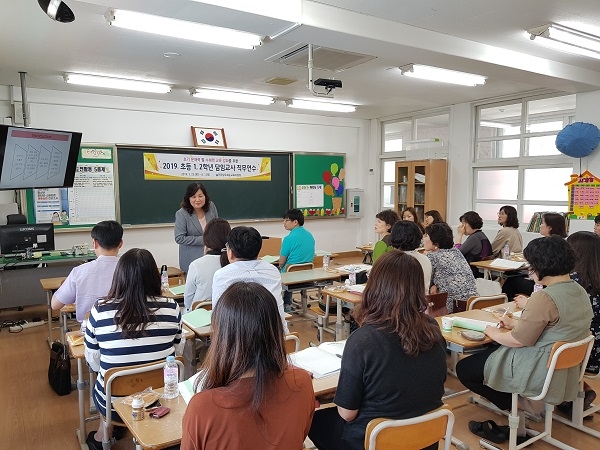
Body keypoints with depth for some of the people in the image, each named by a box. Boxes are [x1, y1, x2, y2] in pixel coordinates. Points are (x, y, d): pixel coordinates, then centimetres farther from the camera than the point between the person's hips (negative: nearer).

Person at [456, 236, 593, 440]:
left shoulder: (545, 297, -27)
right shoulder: (580, 291, 2)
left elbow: (519, 340, -22)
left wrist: (492, 332, -4)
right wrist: (517, 322, 15)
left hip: (540, 373, -9)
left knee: (464, 369, 3)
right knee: (488, 352, 26)